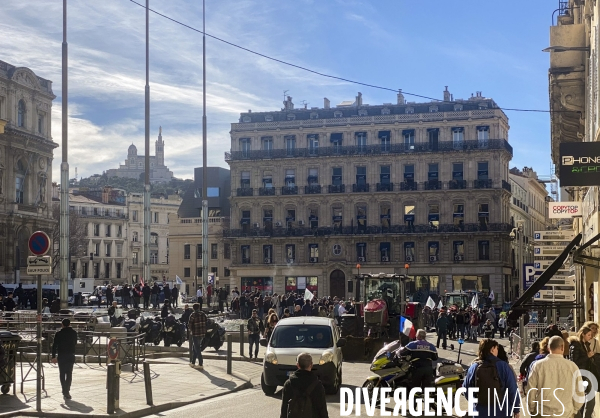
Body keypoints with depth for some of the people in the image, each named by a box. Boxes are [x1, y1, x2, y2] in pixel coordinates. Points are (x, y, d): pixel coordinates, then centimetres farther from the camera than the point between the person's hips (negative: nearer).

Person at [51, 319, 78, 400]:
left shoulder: (59, 333, -5)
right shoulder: (74, 333, 0)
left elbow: (54, 346, -6)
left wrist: (53, 357, -3)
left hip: (61, 356, -1)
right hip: (71, 356, 1)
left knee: (62, 374, 9)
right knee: (69, 374, 5)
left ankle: (65, 391, 6)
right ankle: (66, 391, -6)